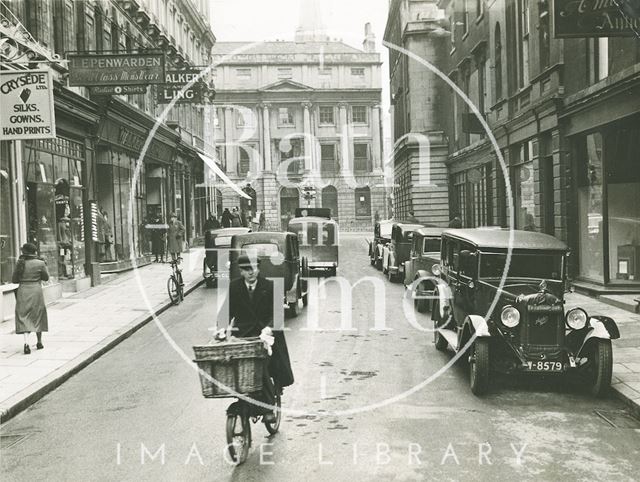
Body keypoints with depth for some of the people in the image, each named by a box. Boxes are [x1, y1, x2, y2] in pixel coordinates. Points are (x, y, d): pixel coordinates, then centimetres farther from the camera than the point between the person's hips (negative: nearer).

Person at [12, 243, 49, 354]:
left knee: (24, 318, 3)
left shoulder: (19, 263, -2)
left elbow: (14, 279, 2)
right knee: (38, 316, 14)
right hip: (36, 291, -1)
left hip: (23, 292, 1)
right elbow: (46, 278, 4)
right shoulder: (40, 263, -7)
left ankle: (26, 343, -15)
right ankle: (39, 342, 26)